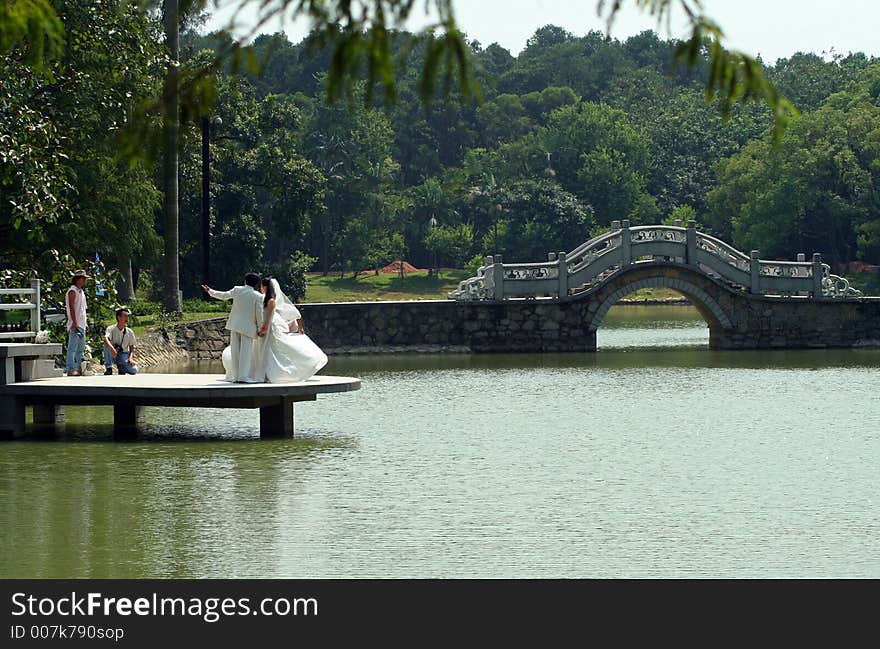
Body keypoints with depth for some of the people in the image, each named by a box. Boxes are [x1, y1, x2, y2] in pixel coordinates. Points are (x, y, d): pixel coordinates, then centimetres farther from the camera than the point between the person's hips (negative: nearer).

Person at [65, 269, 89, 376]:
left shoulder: (81, 291, 19)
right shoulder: (72, 291, -9)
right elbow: (71, 308, -15)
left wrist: (85, 323, 20)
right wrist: (75, 323, -20)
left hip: (81, 325, 9)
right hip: (75, 325, -9)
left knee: (81, 348, 10)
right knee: (73, 348, -10)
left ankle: (79, 368, 13)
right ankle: (71, 370, -13)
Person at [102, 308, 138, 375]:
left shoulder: (129, 332, 3)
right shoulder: (111, 329, -6)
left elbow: (131, 347, 7)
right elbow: (106, 339, -26)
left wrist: (131, 358, -13)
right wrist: (112, 348, -47)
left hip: (124, 355, 2)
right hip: (113, 355, -2)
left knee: (134, 370, -26)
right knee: (107, 345, -34)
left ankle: (121, 368, 8)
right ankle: (109, 369, -24)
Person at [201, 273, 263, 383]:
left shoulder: (237, 290, 1)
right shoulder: (257, 296, -7)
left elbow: (223, 295, 13)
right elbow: (259, 315, -6)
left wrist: (210, 291, 29)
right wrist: (260, 328, 5)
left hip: (235, 325, 3)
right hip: (248, 327, -3)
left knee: (235, 352, 9)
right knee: (246, 352, -4)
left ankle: (236, 377, 10)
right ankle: (243, 376, -12)